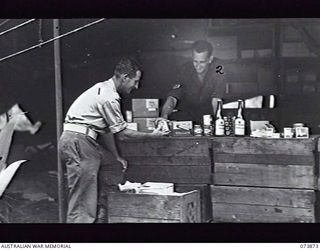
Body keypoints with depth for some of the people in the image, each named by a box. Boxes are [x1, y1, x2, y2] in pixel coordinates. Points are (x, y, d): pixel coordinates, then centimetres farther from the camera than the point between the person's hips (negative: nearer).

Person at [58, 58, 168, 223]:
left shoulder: (103, 89, 17)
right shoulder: (109, 97, -14)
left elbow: (106, 130, 21)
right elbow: (122, 133, -9)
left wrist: (117, 157, 22)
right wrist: (151, 135, 2)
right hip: (78, 141, -10)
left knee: (95, 198, 9)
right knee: (82, 198, -11)